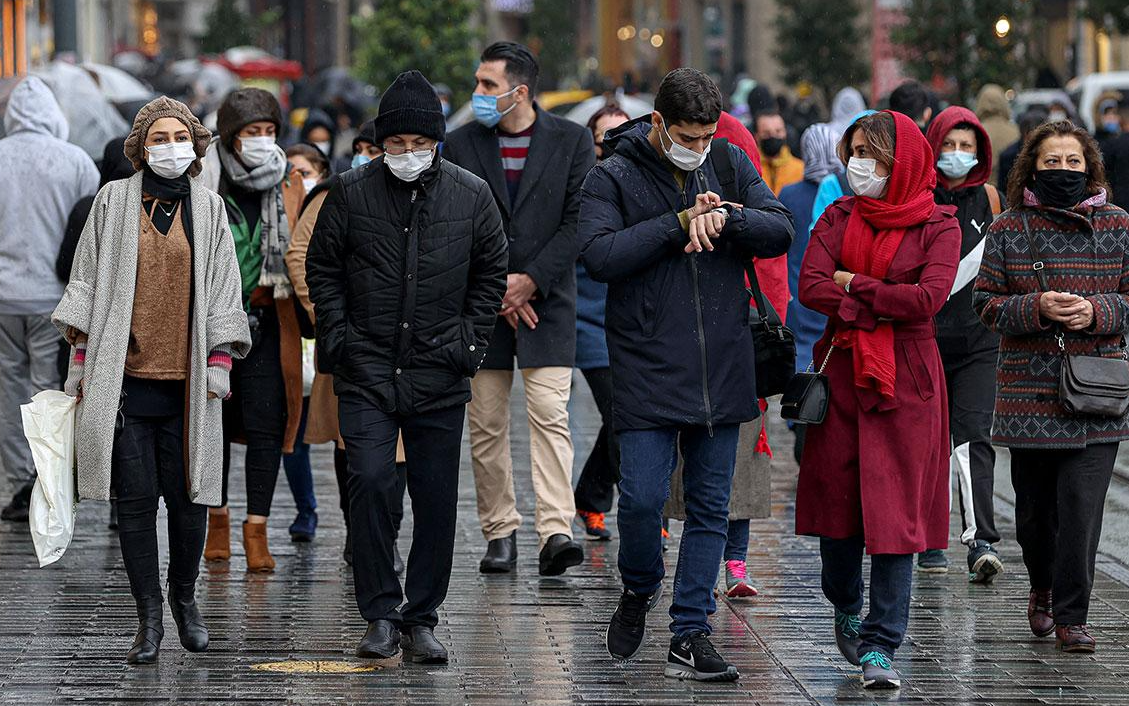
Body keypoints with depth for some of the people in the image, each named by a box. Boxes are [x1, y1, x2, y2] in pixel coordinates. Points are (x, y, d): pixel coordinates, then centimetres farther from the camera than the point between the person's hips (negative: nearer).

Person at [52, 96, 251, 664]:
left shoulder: (208, 208, 9)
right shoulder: (114, 201, 6)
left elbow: (223, 289, 10)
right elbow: (87, 281, 8)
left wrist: (220, 360, 1)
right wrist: (81, 358, 4)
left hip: (187, 379, 1)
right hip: (124, 376, -1)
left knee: (187, 495, 1)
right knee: (136, 499, -1)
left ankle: (185, 597, 23)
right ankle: (149, 617, 6)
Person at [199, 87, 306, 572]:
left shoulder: (290, 186, 6)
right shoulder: (202, 183, -1)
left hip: (267, 324, 0)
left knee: (265, 424, -6)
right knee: (214, 420, 10)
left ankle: (256, 528, 0)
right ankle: (218, 519, 25)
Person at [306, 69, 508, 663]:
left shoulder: (471, 196, 3)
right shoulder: (351, 193, 0)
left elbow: (491, 275, 12)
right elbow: (321, 268, 9)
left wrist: (468, 342, 3)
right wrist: (338, 337, 0)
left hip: (439, 375, 1)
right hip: (367, 373, -1)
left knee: (437, 501, 3)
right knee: (371, 484, -14)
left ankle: (421, 619, 14)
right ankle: (380, 615, -3)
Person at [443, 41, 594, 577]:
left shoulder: (571, 141, 1)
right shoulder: (461, 144, 5)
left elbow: (577, 221, -4)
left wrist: (530, 281, -10)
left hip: (546, 300, -2)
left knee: (550, 416, -12)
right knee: (486, 426, 4)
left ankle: (555, 532, -18)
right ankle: (500, 533, 12)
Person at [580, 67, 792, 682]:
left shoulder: (731, 165, 7)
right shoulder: (613, 176, -4)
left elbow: (780, 232, 1)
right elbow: (600, 255, -17)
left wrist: (726, 216, -17)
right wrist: (681, 221, -17)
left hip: (722, 370, 4)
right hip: (647, 371, -3)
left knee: (710, 507, 5)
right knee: (642, 498, -9)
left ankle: (690, 635, 12)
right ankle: (639, 590, 21)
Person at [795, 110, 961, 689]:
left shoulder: (938, 226, -1)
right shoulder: (840, 217, 9)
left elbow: (928, 298, -16)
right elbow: (810, 286, -5)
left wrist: (853, 284, -8)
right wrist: (881, 305, -14)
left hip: (907, 380, -3)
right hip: (842, 371, 3)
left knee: (896, 510, -7)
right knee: (836, 496, 7)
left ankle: (880, 646, -4)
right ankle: (846, 611, 33)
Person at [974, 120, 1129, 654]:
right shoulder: (1008, 230, 5)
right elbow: (987, 303, 2)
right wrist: (1036, 308, -15)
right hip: (1027, 393, 1)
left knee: (1082, 505, -9)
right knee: (1034, 508, 9)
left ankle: (1070, 615, -3)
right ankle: (1043, 590, 35)